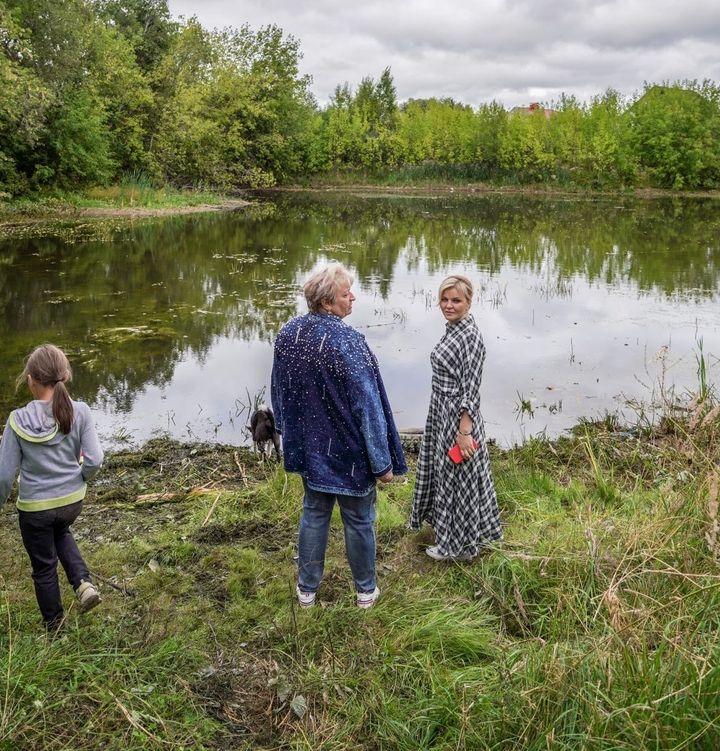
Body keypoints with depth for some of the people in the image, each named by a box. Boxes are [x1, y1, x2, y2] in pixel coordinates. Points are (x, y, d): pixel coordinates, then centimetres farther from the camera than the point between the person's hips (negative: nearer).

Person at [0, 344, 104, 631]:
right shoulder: (79, 412, -16)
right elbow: (94, 459, -12)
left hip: (34, 507, -2)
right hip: (72, 501, 3)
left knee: (44, 567, 19)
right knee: (61, 533, 36)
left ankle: (54, 626, 36)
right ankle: (83, 582, 16)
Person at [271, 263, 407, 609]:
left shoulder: (287, 334, -7)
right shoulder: (348, 342, -26)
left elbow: (279, 391, 7)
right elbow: (368, 407, -22)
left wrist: (289, 433, 23)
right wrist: (382, 462, -13)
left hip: (309, 448, 5)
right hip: (350, 454, -5)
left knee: (314, 514, 22)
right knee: (358, 521, 14)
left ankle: (306, 589, 34)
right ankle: (366, 590, 32)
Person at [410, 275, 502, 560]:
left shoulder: (470, 336, -22)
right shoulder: (452, 328, 6)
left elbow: (470, 389, -22)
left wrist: (464, 432, -22)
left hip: (458, 416, -9)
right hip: (441, 412, 9)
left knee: (457, 476, 5)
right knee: (443, 470, 22)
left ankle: (458, 545, 22)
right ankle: (446, 525, 40)